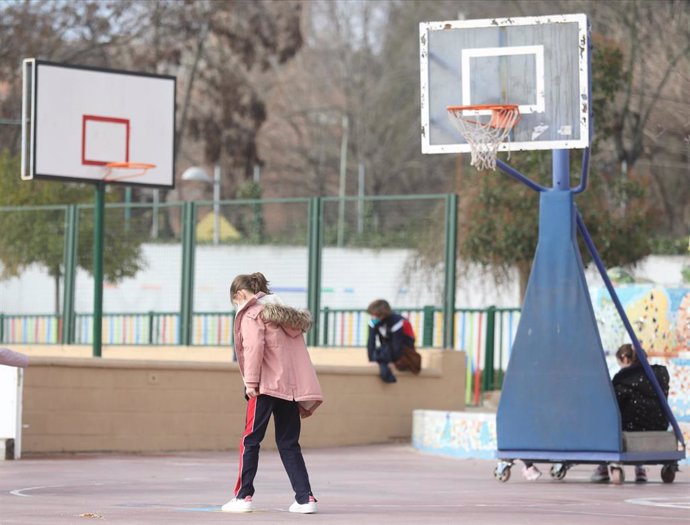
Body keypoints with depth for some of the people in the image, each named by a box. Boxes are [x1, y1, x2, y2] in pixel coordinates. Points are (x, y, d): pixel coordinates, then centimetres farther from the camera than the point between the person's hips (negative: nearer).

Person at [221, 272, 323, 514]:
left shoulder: (252, 313, -1)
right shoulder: (285, 312, 22)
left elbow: (254, 346, -15)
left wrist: (250, 381, -15)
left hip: (266, 385, -7)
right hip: (292, 386, 7)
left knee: (250, 440, 1)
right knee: (289, 444, 10)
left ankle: (243, 496, 0)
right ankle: (305, 498, 1)